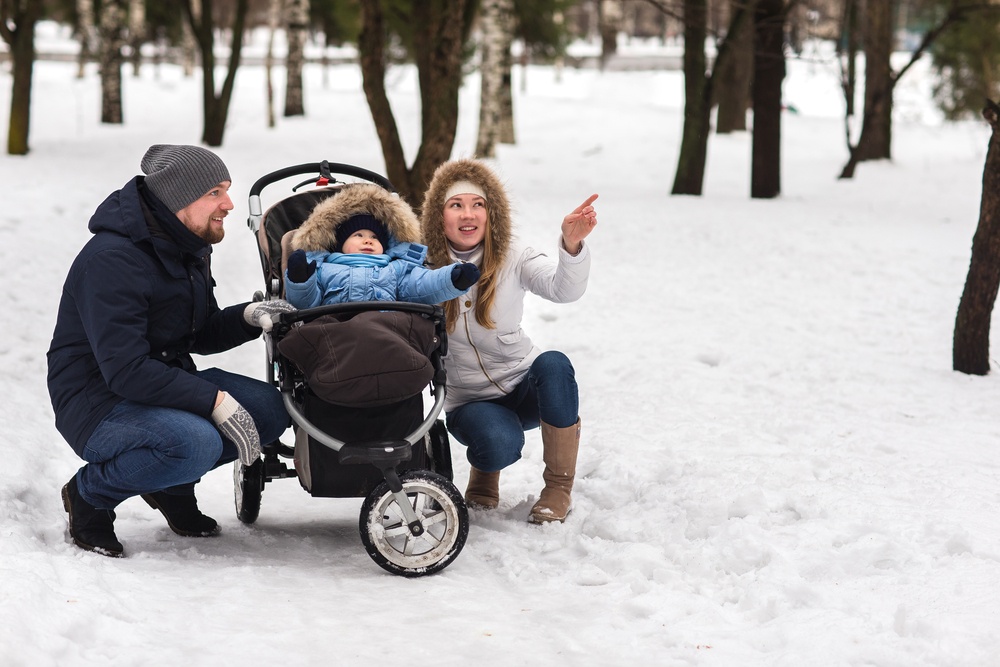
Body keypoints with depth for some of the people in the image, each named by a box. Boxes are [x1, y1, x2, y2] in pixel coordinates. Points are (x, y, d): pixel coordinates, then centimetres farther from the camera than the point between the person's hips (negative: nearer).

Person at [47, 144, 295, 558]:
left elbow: (200, 336, 14)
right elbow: (126, 371, -29)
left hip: (166, 381, 9)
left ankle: (171, 484, 11)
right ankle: (89, 494, -8)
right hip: (96, 399, -9)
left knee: (269, 410, -10)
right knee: (198, 443, -35)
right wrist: (215, 400, -29)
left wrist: (248, 318, -7)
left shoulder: (187, 250, 6)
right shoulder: (112, 259, -24)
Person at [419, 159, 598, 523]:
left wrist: (572, 245, -48)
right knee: (500, 444, -34)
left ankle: (559, 486, -16)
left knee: (553, 364, -33)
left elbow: (564, 289, -28)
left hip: (524, 386, 1)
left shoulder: (512, 258, -9)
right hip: (468, 400, -1)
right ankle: (484, 472, 8)